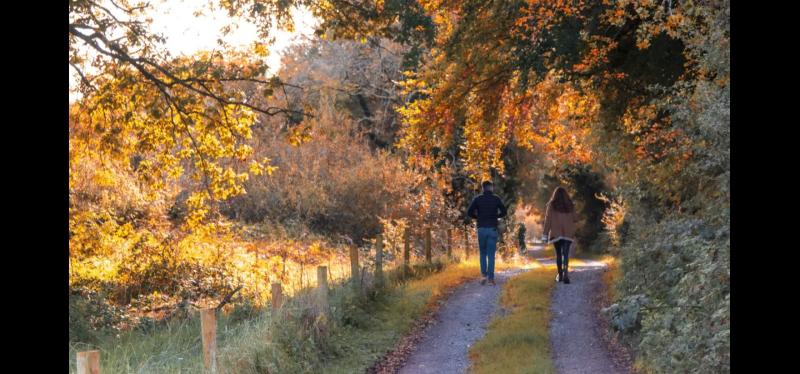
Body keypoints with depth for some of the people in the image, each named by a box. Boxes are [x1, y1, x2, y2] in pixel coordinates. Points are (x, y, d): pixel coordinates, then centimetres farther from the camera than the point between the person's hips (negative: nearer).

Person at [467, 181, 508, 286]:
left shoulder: (477, 199, 0)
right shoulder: (496, 199, 0)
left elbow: (469, 212, -5)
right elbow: (504, 212, 3)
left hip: (481, 229, 1)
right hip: (492, 229, -1)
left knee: (483, 253, 16)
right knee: (491, 254, 3)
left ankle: (484, 275, 3)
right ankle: (491, 278, -3)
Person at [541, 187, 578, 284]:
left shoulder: (551, 205, -1)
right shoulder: (570, 205, 5)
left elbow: (548, 220, -3)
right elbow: (574, 220, 5)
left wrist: (545, 234, -1)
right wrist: (573, 234, 16)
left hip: (556, 233, 0)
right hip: (568, 234, 1)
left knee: (558, 254, 13)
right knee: (565, 254, -7)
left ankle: (560, 275, 19)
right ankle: (565, 273, -28)